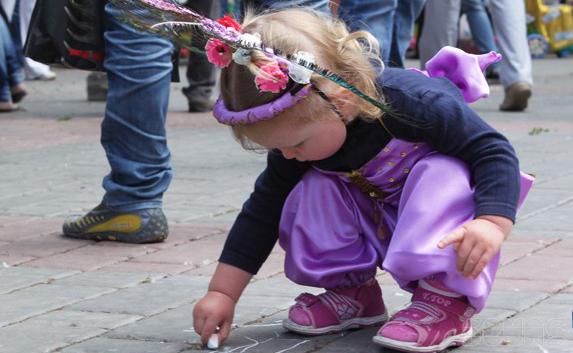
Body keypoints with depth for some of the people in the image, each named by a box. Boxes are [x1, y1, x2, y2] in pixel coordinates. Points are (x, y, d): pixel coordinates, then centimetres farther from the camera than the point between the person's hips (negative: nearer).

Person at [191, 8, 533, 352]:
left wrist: (492, 223, -49)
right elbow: (262, 210, -8)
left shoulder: (413, 100, -35)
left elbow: (493, 150, -33)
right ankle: (351, 291, -4)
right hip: (377, 226, 5)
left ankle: (447, 297, -26)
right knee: (313, 188, -18)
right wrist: (222, 293, -12)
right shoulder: (297, 131, -17)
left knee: (445, 172, -35)